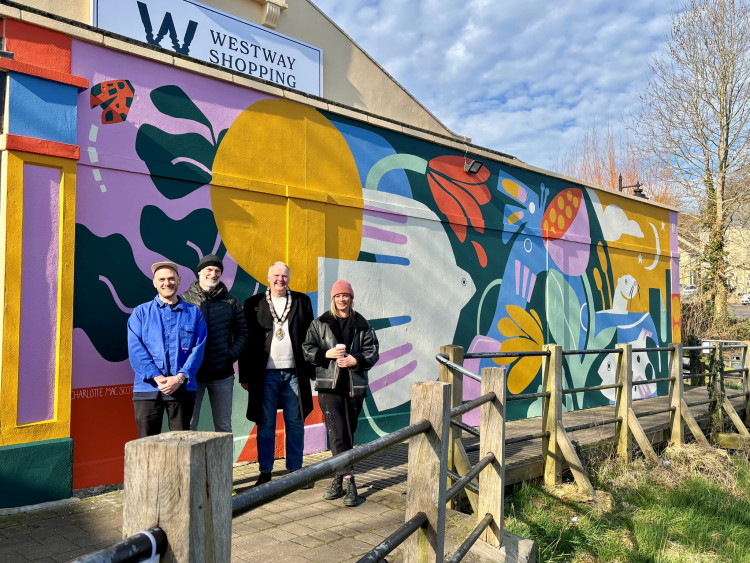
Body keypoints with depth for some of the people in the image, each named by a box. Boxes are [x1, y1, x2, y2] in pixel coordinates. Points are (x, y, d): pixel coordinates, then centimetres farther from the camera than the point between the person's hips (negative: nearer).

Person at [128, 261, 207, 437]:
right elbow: (136, 350, 0)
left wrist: (179, 378, -11)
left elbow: (198, 349, 3)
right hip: (148, 388, 0)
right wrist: (157, 378, -12)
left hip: (182, 388, 0)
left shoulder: (194, 313, 11)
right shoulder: (141, 313, 10)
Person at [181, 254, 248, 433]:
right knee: (187, 426, 3)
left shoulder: (230, 301, 7)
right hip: (192, 374, -1)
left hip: (222, 375, 2)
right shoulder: (184, 299, 2)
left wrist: (231, 355, -3)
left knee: (224, 426, 9)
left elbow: (242, 333, 11)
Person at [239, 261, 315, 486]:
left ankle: (295, 471, 17)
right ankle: (265, 472, 14)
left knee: (295, 423, 6)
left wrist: (311, 369, 3)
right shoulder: (253, 304, 5)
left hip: (294, 373, 1)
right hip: (265, 374, -1)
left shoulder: (302, 301, 9)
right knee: (265, 424, 5)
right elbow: (246, 340, 4)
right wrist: (245, 375, -1)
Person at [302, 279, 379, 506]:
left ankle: (339, 479, 18)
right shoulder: (320, 323, 7)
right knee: (337, 434, -11)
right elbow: (307, 349, 6)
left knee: (348, 433, 8)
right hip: (329, 385, -1)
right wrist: (326, 354, -11)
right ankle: (348, 481, -10)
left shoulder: (362, 325, 8)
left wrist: (355, 360, -12)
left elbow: (372, 353, 5)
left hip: (354, 385, 2)